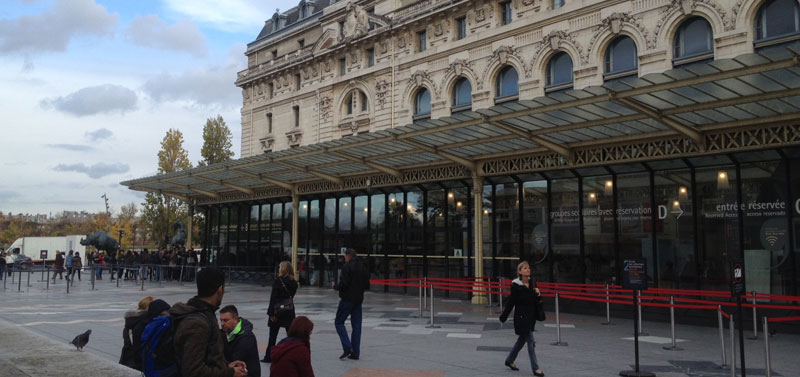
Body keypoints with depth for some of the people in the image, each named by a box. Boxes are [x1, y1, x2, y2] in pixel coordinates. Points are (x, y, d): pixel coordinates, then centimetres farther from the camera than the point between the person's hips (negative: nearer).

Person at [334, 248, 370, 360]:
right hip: (359, 300, 6)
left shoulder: (347, 266, -11)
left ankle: (347, 347, -9)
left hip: (347, 299, -6)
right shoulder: (363, 267, 9)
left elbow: (344, 284, -18)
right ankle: (355, 352, 8)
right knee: (356, 325, 8)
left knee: (339, 322, 4)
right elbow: (367, 286, 10)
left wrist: (335, 287, 1)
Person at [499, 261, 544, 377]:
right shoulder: (516, 285, -12)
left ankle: (509, 360, 33)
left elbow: (536, 301, 14)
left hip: (531, 316, 7)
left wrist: (538, 294, -7)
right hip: (521, 317, -7)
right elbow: (511, 302, -9)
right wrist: (503, 317, -8)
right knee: (531, 342, -5)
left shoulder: (533, 283, 6)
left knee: (522, 340, 17)